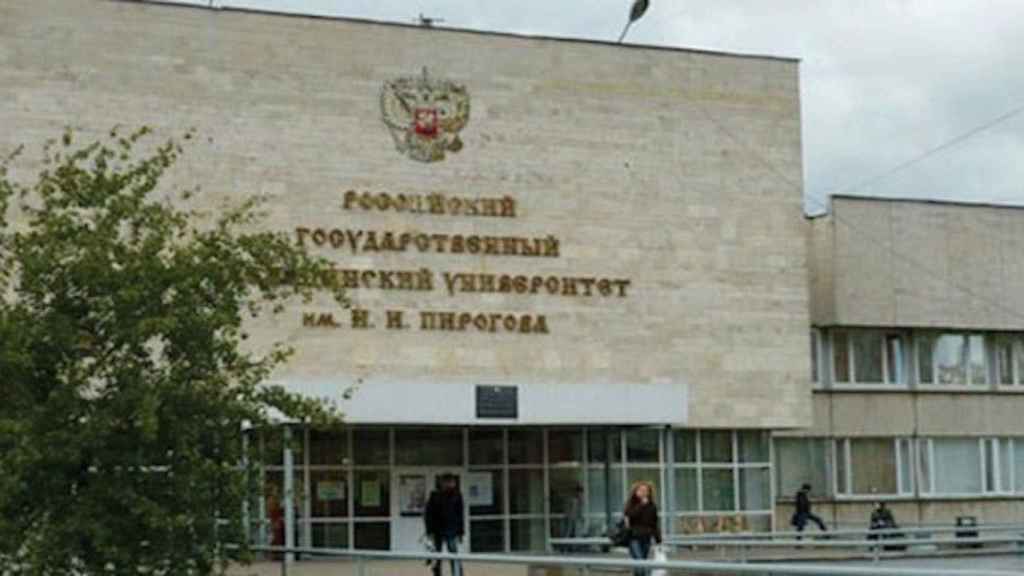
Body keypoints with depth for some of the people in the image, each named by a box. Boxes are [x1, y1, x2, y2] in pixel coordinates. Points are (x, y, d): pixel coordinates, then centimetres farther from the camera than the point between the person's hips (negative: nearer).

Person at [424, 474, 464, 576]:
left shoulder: (457, 496, 4)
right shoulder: (435, 496, -1)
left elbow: (460, 514, 10)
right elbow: (427, 514, 0)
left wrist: (461, 532, 7)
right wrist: (430, 531, -7)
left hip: (452, 532, 0)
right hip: (437, 532, 0)